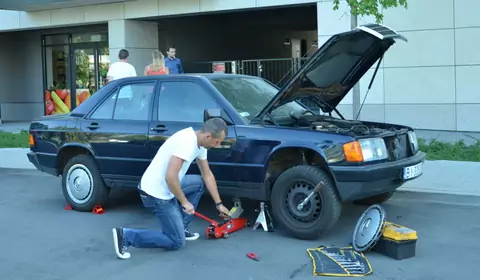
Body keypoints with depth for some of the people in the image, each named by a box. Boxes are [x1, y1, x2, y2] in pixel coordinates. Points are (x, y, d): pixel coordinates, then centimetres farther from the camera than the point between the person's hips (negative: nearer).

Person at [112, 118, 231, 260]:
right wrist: (184, 202, -18)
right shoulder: (186, 142, -26)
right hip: (156, 194, -9)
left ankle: (180, 228, 21)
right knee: (177, 242, 1)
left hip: (165, 188, 9)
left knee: (199, 183, 20)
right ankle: (126, 236, -4)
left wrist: (219, 204, 17)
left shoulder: (199, 143, 5)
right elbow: (170, 176, -31)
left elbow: (207, 175, 15)